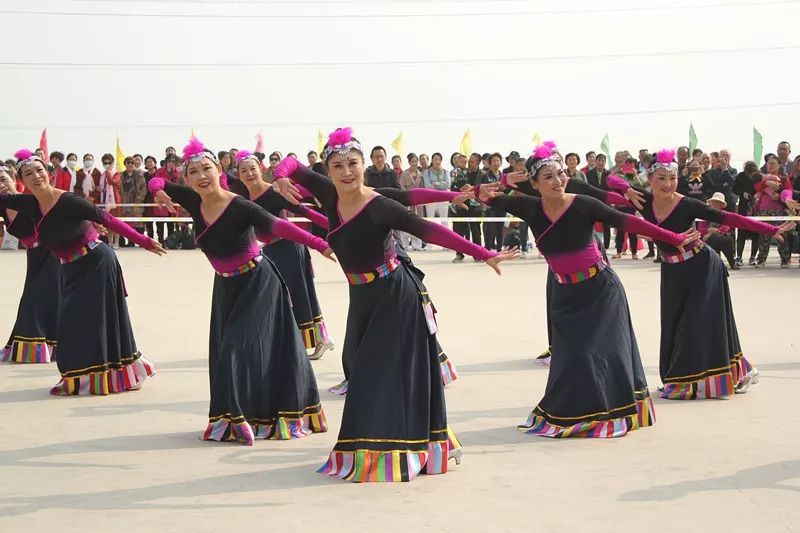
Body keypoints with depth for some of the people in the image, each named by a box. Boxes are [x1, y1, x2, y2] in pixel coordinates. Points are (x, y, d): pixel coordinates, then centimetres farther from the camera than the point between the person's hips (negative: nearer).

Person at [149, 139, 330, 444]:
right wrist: (159, 193, -17)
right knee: (223, 351, 8)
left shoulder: (239, 207, -26)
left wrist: (320, 245, -47)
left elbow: (278, 226, -37)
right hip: (226, 285, 7)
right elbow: (157, 181, 7)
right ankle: (233, 417, 18)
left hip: (257, 283, -7)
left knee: (238, 346, -12)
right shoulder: (193, 201, -7)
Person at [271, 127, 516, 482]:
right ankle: (369, 449, 24)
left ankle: (387, 452, 4)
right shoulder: (329, 195, -4)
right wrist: (281, 179, -18)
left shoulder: (379, 207, -22)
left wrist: (483, 255, -33)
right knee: (363, 373, 13)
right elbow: (293, 165, 6)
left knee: (381, 374, -5)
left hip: (395, 297, -7)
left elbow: (429, 231, -28)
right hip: (362, 299, 7)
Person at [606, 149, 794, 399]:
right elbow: (612, 180, -6)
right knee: (674, 324, 9)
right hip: (673, 272, 5)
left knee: (702, 322, -1)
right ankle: (682, 378, 22)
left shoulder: (688, 205, -22)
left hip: (701, 268, -5)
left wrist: (772, 230, -26)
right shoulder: (644, 201, -11)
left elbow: (729, 218, -23)